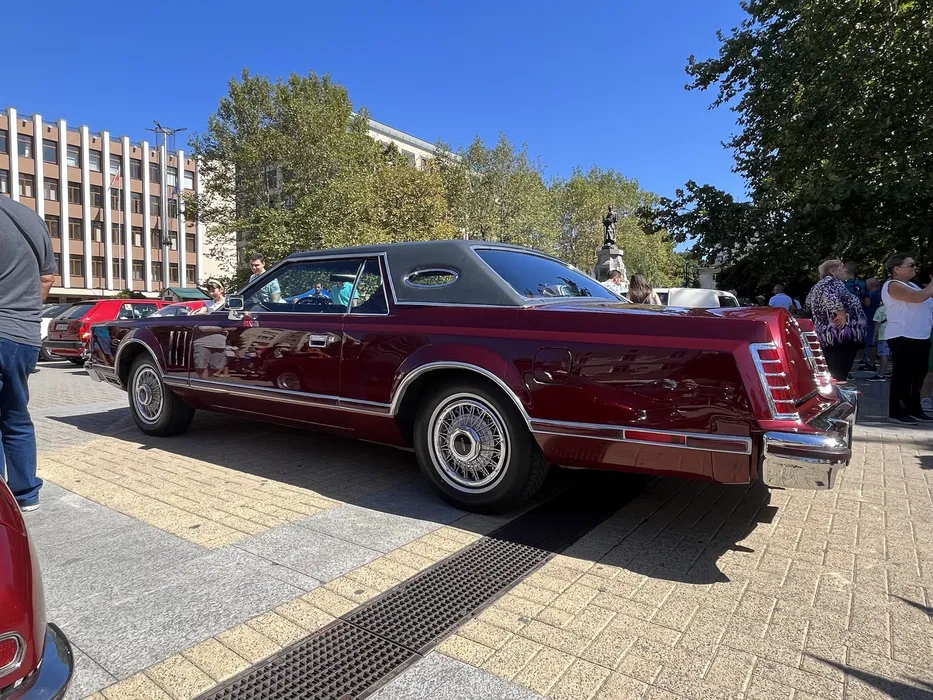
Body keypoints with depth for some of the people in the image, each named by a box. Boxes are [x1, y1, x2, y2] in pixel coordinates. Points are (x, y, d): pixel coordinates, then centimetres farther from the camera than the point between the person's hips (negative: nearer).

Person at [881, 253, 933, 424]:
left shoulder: (911, 285, 20)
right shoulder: (893, 286, -10)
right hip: (903, 338, -10)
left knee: (918, 375, 13)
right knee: (903, 375, -6)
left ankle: (914, 410, 21)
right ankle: (897, 412, -1)